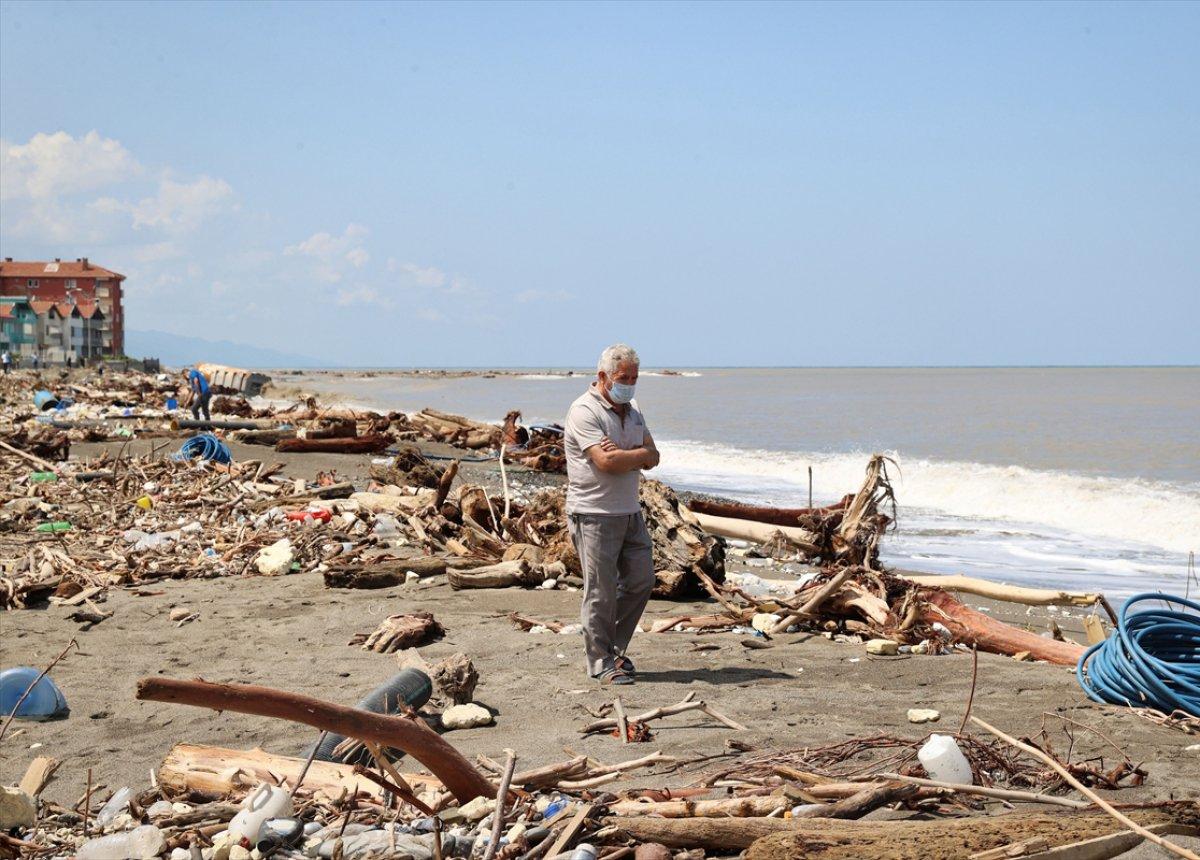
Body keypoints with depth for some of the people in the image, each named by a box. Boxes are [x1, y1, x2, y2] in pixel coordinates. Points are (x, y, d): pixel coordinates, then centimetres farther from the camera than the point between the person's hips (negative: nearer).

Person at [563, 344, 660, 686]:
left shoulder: (633, 411, 14)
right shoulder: (585, 411, -12)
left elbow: (651, 457, 7)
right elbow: (606, 462, -23)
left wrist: (624, 455, -13)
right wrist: (639, 455, -7)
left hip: (630, 512, 8)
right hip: (594, 514, -8)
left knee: (641, 580, 11)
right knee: (601, 592, -3)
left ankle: (614, 648, 24)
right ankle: (602, 663, 6)